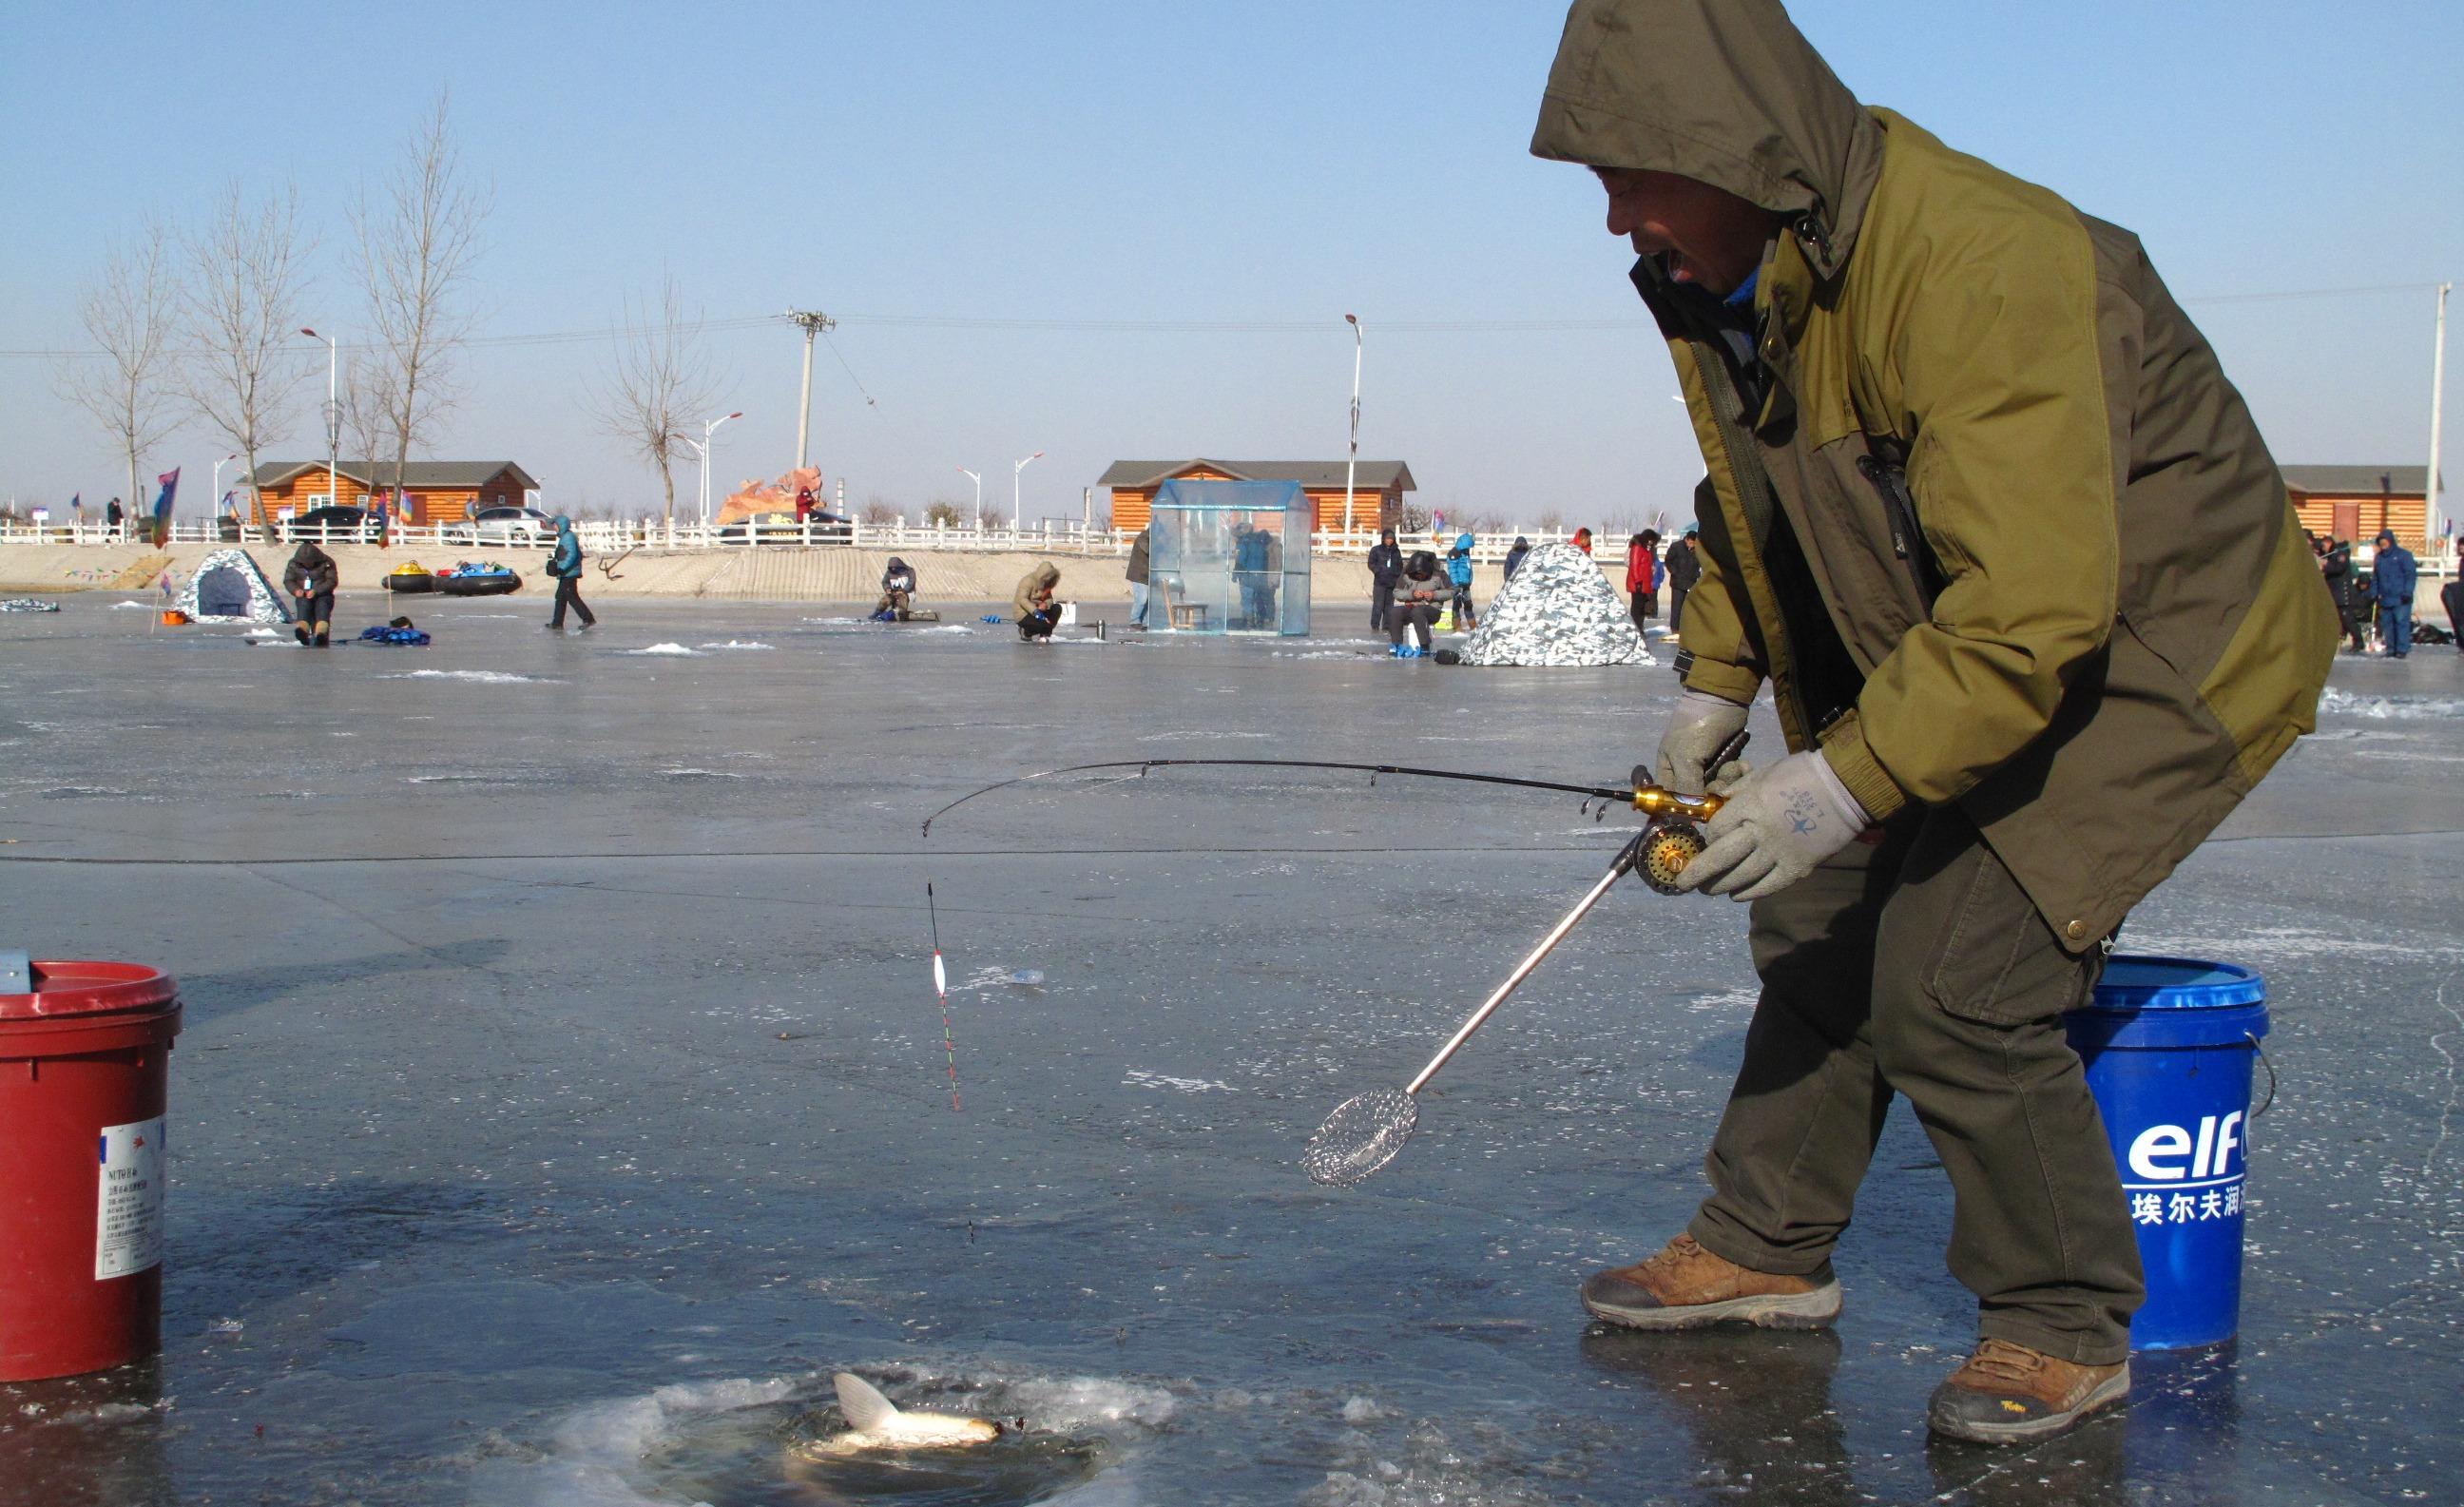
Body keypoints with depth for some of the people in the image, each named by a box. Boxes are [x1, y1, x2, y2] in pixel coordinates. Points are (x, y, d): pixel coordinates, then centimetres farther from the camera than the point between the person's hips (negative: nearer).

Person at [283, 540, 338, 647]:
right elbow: (288, 580, 5)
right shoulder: (294, 564, 3)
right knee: (304, 604, -33)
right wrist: (296, 590, -19)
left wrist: (316, 591, -25)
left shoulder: (327, 563, -6)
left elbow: (331, 581, -11)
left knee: (322, 606, -35)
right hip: (303, 595, 2)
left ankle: (321, 632, -61)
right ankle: (302, 629, -60)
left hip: (323, 595, -2)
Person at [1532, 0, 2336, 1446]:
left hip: (2158, 646, -9)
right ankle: (1767, 1248, 28)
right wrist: (1715, 686, 8)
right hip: (1931, 642, 9)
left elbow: (2033, 606, -36)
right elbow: (1756, 502, 15)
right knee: (1820, 918, 11)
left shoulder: (1982, 268, -33)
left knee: (1950, 978, -16)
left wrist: (1846, 782, -38)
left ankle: (2066, 1326, 3)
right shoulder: (1729, 274, -4)